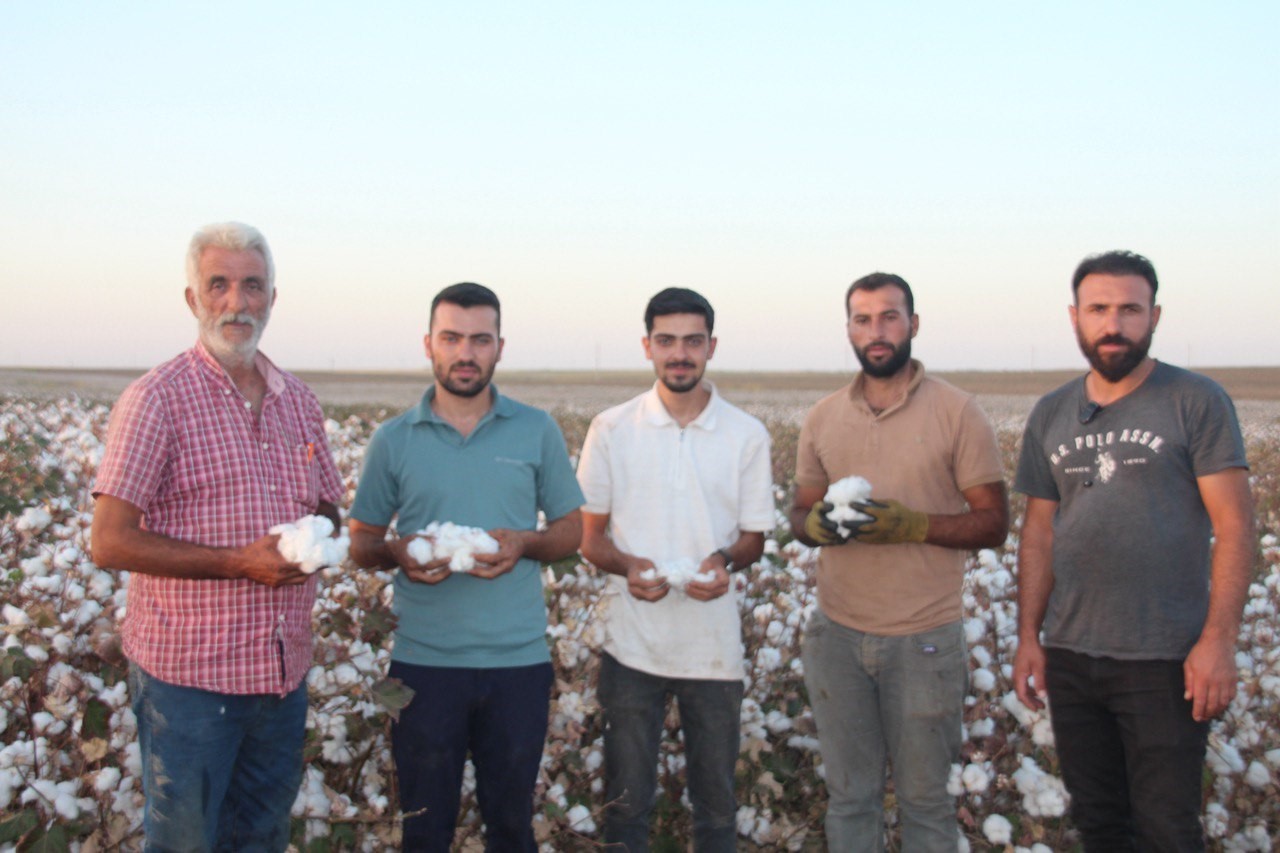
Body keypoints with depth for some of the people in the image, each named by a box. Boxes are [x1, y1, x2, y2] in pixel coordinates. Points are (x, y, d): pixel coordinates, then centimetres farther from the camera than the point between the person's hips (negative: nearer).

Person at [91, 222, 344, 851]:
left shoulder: (298, 401, 9)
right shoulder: (156, 400, -9)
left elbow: (328, 510, 18)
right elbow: (110, 544, -14)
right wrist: (240, 563, -21)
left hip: (284, 668, 6)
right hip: (189, 673, -5)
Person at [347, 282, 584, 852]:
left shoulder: (538, 431, 4)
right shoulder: (393, 439, 3)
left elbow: (572, 529, 8)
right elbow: (361, 542, 9)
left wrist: (525, 543, -13)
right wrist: (397, 553, -14)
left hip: (519, 660, 0)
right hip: (423, 661, 0)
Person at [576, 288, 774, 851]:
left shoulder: (747, 436, 1)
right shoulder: (611, 430, 0)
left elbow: (754, 538, 7)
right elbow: (590, 536, 4)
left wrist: (725, 560, -17)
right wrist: (627, 566, -18)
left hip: (715, 646, 1)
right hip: (632, 641, 0)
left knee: (716, 800, 12)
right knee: (626, 799, 10)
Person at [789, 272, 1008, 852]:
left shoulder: (957, 412, -5)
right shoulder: (823, 418, 7)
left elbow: (993, 522, -5)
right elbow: (800, 512, 14)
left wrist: (912, 525, -21)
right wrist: (814, 524, -11)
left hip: (924, 639, -3)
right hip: (836, 634, 3)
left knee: (925, 800, 9)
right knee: (850, 797, 14)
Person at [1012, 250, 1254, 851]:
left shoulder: (1197, 402, -4)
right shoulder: (1051, 416, 9)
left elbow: (1233, 526, -8)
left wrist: (1219, 640, -16)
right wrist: (1028, 636, 7)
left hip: (1166, 662, -4)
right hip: (1070, 658, 5)